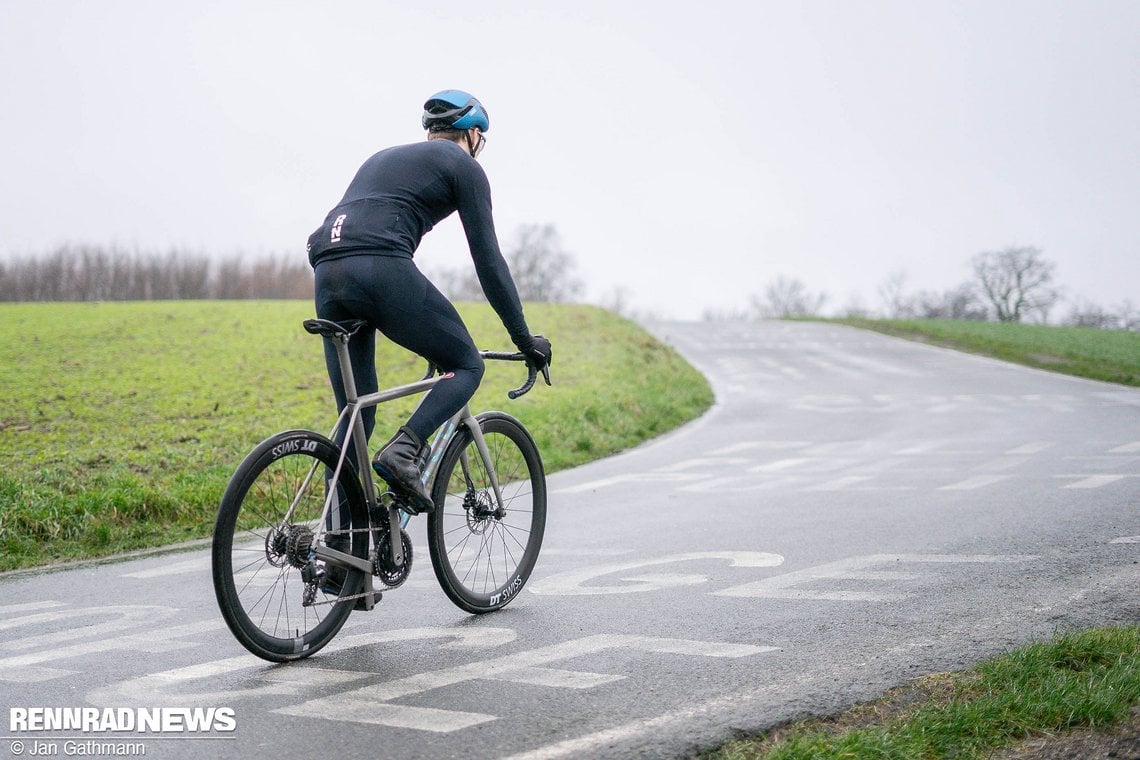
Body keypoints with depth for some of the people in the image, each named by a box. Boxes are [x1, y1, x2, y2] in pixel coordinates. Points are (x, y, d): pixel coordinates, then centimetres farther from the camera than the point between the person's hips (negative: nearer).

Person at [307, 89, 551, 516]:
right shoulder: (463, 166, 14)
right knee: (466, 366, 12)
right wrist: (524, 338, 14)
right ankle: (403, 451, -12)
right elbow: (488, 260, 8)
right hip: (381, 269, -7)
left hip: (327, 272, 7)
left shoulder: (384, 157, 35)